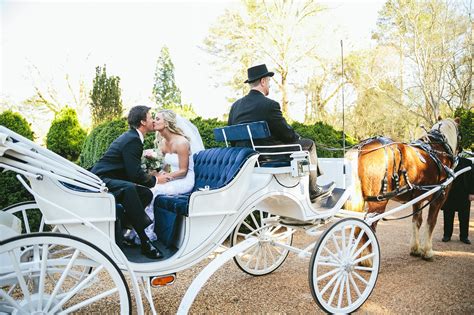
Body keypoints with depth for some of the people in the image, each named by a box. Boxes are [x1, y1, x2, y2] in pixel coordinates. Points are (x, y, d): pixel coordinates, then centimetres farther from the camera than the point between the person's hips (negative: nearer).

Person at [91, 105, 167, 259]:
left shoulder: (131, 137, 15)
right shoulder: (132, 140, -17)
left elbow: (133, 170, 19)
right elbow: (135, 174, -22)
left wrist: (151, 175, 6)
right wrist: (155, 180, -6)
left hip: (112, 180, 11)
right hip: (101, 180, -11)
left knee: (146, 194, -2)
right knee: (129, 188, -37)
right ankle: (144, 241, -33)